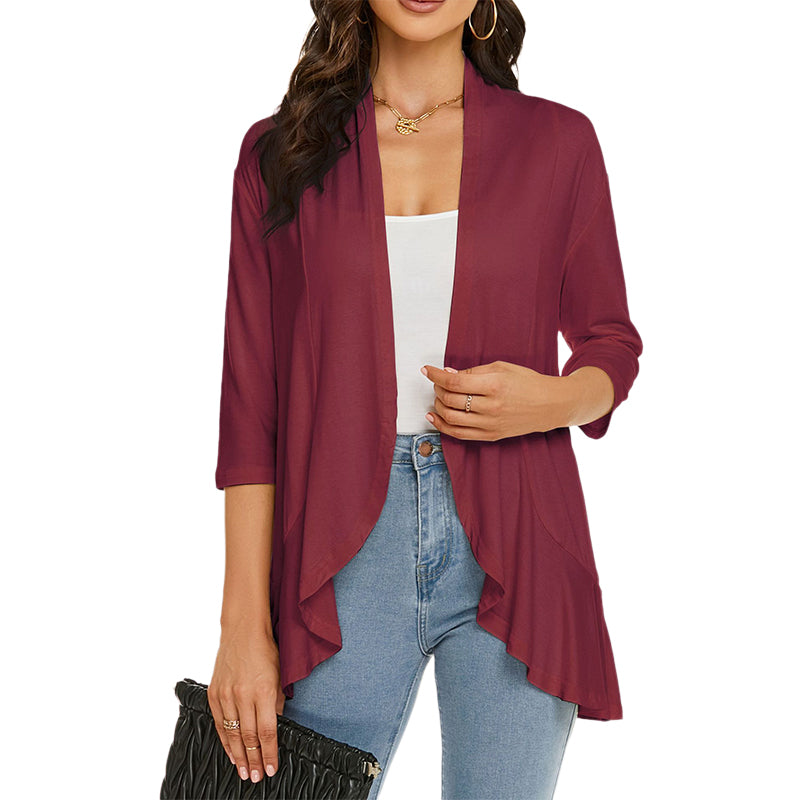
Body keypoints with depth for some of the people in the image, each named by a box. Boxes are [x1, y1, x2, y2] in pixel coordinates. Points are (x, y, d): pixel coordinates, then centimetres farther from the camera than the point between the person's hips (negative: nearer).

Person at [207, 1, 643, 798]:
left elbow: (611, 344, 14)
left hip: (510, 548, 1)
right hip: (344, 552, 0)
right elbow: (249, 403, 2)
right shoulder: (280, 152, 5)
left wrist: (555, 400, -11)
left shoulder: (557, 141, 6)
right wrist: (244, 623, -3)